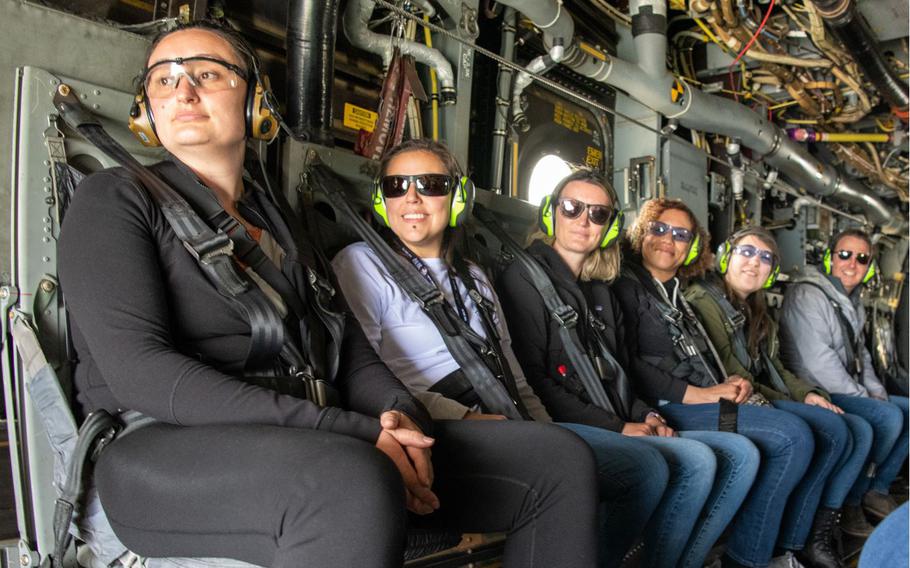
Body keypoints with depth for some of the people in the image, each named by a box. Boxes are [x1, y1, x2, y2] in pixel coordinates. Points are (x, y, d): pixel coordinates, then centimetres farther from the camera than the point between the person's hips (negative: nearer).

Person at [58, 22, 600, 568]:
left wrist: (399, 413, -9)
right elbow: (139, 371, -12)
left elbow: (347, 345, 16)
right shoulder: (116, 198, 3)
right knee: (354, 481, -41)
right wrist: (353, 434, -20)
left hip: (302, 443, 6)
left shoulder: (276, 217, 22)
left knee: (560, 461, -5)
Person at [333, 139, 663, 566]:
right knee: (567, 461, -32)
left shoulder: (472, 277, 25)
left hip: (505, 428, 7)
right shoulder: (362, 264, 3)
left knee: (644, 464, -5)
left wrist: (547, 434, 6)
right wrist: (463, 418, -16)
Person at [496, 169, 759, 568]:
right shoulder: (524, 278, -4)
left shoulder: (601, 292, 21)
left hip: (618, 425, 9)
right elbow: (532, 379, -14)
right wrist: (617, 427, -15)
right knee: (696, 459, -25)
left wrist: (644, 415, 3)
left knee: (741, 453, 0)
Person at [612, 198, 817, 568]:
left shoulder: (677, 294, 24)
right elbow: (627, 363, -15)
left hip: (707, 401, 9)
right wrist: (700, 394, -15)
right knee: (793, 436, -20)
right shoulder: (626, 285, -2)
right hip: (665, 410, -9)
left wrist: (729, 384, 2)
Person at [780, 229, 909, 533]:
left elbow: (861, 355, 23)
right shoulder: (808, 295, -15)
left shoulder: (852, 302, 17)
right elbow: (818, 362, -22)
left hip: (848, 393, 10)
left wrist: (877, 392, 7)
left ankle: (877, 490, 13)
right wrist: (864, 398, -16)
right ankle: (849, 500, -12)